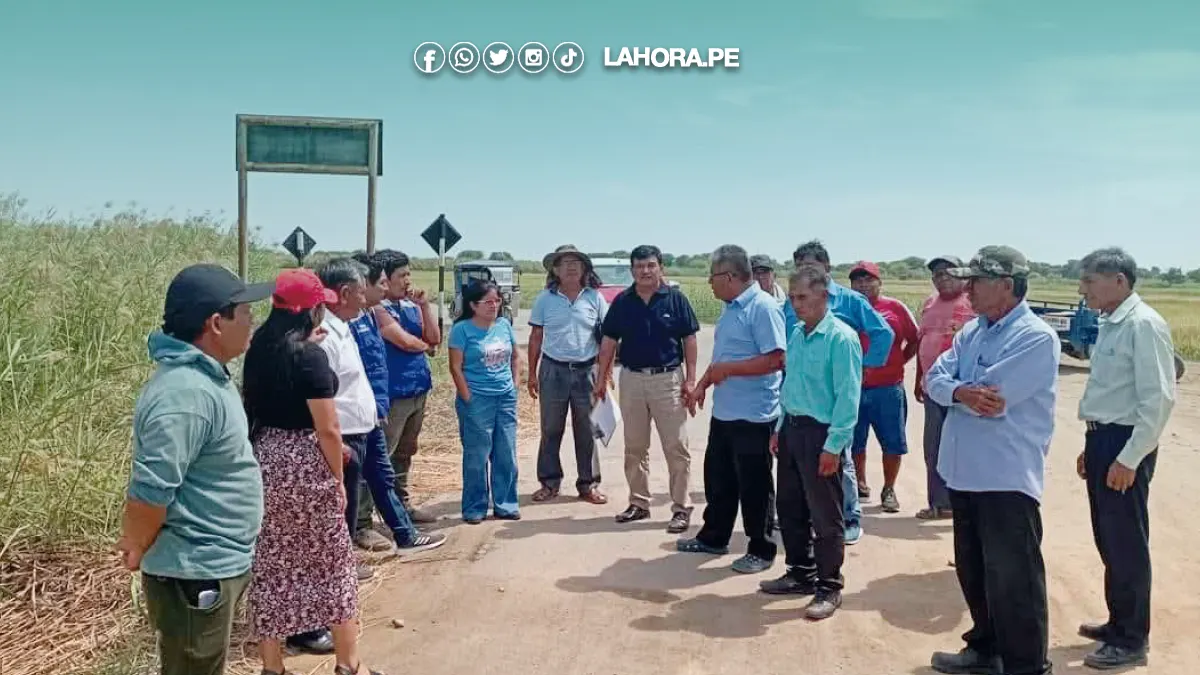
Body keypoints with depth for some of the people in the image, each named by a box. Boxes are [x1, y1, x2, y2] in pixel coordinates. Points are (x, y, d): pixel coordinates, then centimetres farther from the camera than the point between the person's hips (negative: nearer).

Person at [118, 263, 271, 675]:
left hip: (217, 564, 9)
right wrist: (138, 549, -11)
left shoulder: (205, 376, 6)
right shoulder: (185, 393, -27)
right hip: (196, 575, -9)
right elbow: (150, 490, -28)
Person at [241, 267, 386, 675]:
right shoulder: (311, 356, -17)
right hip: (303, 465, -7)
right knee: (332, 561, 8)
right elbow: (327, 430, -17)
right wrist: (338, 479, -4)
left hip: (264, 461, 7)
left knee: (270, 564, 13)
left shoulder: (259, 350, 5)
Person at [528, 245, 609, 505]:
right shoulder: (545, 299, 1)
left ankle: (588, 484, 16)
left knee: (586, 430, 6)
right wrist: (532, 373, 3)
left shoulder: (594, 298, 1)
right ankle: (550, 482, 19)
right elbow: (536, 337, 5)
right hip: (553, 370, 0)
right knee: (551, 430, 7)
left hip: (587, 371, 0)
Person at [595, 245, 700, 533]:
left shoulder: (676, 298, -5)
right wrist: (602, 378, 4)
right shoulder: (622, 301, 3)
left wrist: (690, 379, -7)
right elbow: (609, 341, 7)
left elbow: (689, 340, -3)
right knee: (634, 447, 12)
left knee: (676, 448, -1)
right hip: (631, 379, 3)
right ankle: (639, 503, 24)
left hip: (668, 379, -3)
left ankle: (681, 508, 8)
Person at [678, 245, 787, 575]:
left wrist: (728, 369, -23)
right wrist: (702, 384, 12)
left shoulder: (763, 307, -18)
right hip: (723, 412, 9)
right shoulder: (730, 309, 12)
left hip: (754, 415, -9)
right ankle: (713, 537, 34)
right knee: (717, 479, 19)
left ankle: (761, 551, 17)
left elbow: (775, 359, -24)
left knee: (754, 486, 3)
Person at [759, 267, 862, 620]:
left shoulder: (841, 338, -16)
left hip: (821, 433, -8)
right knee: (790, 508, 16)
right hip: (793, 429, 8)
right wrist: (780, 429, 15)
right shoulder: (796, 336, 9)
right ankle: (800, 573, 32)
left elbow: (848, 397, -18)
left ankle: (829, 588, 16)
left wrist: (833, 446, -20)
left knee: (825, 516, 3)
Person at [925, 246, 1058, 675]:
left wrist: (957, 390, -6)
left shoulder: (1036, 337, -15)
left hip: (1007, 478, -8)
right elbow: (934, 378, 1)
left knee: (1013, 579, 1)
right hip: (965, 471, 9)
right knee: (972, 570, 20)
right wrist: (962, 393, -19)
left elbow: (991, 397, -24)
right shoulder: (971, 331, 10)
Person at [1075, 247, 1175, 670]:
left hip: (1125, 445, -9)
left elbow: (1159, 399, -21)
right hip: (1102, 440, 9)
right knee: (1108, 540, 19)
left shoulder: (1144, 325, -17)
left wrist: (1129, 458, -20)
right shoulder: (1109, 325, 10)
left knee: (1127, 544, 3)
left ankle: (1131, 641, 17)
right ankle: (1118, 622, 36)